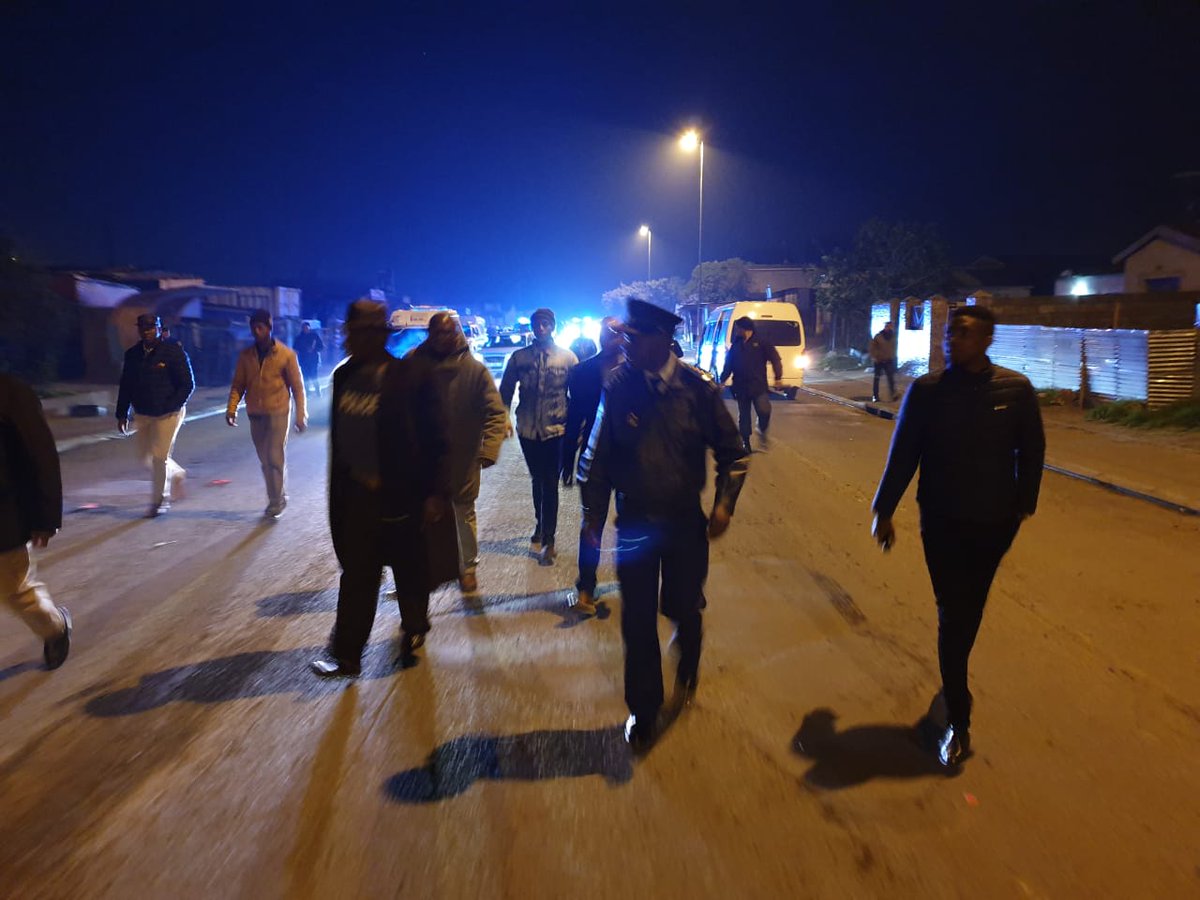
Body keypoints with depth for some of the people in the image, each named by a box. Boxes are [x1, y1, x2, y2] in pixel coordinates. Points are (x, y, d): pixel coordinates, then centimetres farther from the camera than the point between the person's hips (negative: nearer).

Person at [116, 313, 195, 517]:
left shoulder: (174, 352, -11)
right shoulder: (132, 355, 4)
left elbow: (188, 384, -10)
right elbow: (126, 386, 10)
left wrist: (170, 407, -18)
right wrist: (122, 414, 6)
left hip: (168, 414, -6)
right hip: (143, 414, 6)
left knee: (160, 456, -4)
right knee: (146, 455, 11)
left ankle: (160, 500, 12)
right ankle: (176, 474, 38)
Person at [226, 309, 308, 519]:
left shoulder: (286, 354, -4)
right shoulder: (246, 355, 6)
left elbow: (297, 386, -2)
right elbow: (238, 384, 7)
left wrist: (301, 415, -6)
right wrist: (231, 409, -6)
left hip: (278, 413, -4)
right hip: (255, 414, 4)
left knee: (275, 457, -7)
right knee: (266, 460, 11)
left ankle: (276, 501, 4)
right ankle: (277, 498, 25)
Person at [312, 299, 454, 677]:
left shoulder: (411, 375, -14)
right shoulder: (344, 375, 3)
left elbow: (435, 438, -13)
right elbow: (339, 438, 12)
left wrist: (435, 493, -15)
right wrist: (338, 489, 15)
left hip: (402, 493, -4)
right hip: (357, 494, 5)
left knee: (410, 571, 14)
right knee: (357, 573, 9)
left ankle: (414, 629, 39)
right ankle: (346, 654, 19)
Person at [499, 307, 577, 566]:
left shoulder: (567, 358, -2)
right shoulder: (519, 357, 2)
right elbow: (505, 391, 5)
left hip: (555, 429, -2)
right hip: (528, 429, 2)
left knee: (550, 485, 0)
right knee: (537, 480, 18)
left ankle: (548, 540, 8)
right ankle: (541, 525, 38)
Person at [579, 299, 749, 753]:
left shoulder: (698, 387, -10)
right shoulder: (618, 386, -8)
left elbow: (731, 451, -1)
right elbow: (598, 455, 0)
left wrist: (724, 504, -12)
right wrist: (593, 513, 0)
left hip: (686, 522, 0)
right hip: (634, 522, 1)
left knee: (682, 607, 10)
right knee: (638, 621, 6)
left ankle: (687, 656, 49)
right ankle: (644, 711, 28)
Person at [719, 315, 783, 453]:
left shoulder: (761, 343, 0)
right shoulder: (736, 346, 12)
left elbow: (775, 360, -2)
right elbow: (728, 366, 17)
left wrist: (778, 378, -10)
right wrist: (722, 380, 12)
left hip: (758, 386, -4)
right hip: (741, 388, 4)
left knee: (764, 411, -20)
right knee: (743, 416, 8)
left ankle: (762, 432, 8)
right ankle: (745, 444, 18)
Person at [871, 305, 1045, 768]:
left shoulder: (1015, 389, -8)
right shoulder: (926, 390, -11)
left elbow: (1031, 451, 4)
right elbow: (902, 454, -6)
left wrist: (1024, 503, 9)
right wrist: (883, 511, -1)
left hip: (996, 520, 2)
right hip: (942, 521, -2)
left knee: (971, 609, 19)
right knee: (954, 615, 0)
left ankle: (954, 682, 44)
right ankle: (957, 721, 10)